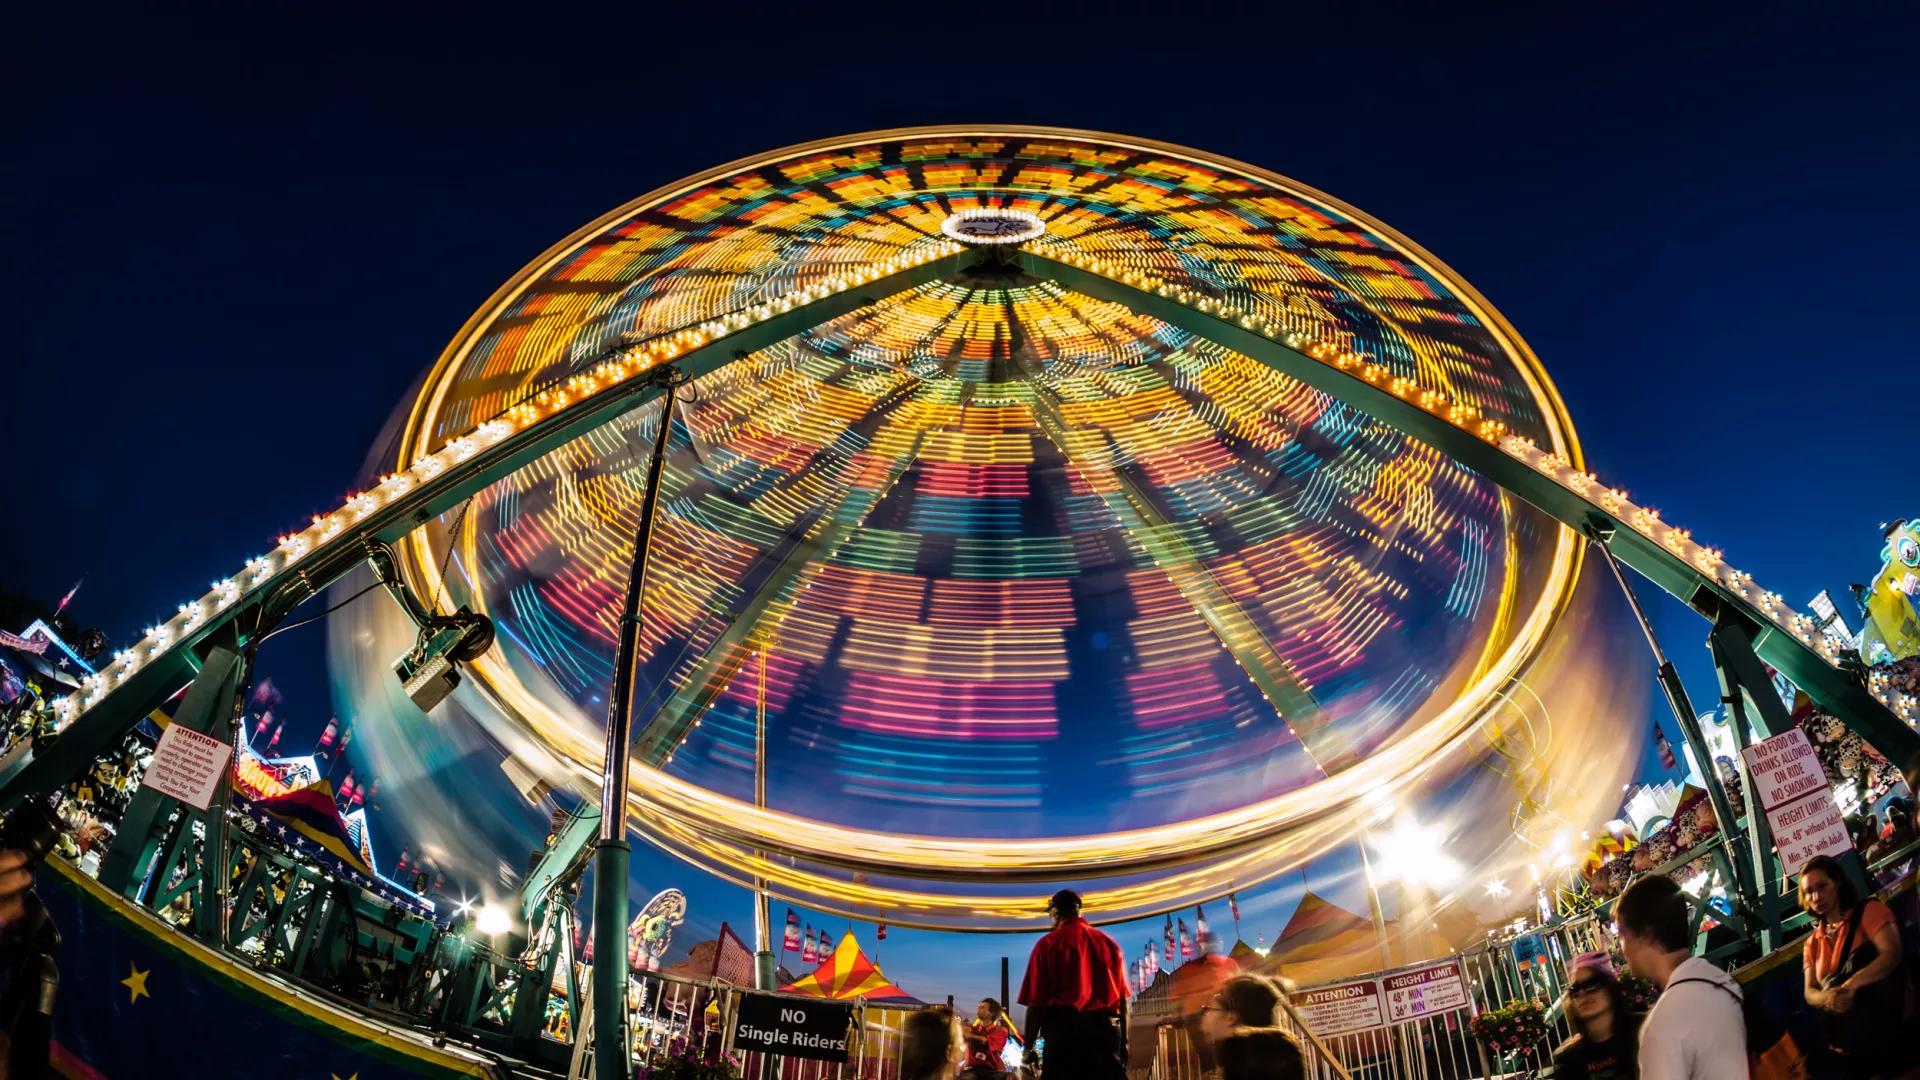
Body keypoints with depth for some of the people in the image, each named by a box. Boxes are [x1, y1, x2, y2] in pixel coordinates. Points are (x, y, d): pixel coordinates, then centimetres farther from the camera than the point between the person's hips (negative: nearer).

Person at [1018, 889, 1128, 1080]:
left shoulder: (1048, 944, 2)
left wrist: (1029, 1046, 3)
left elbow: (1036, 1002, -3)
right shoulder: (1109, 943, 14)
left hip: (1064, 1030, -3)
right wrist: (1123, 1041, 17)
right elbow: (1123, 998, 12)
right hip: (1106, 1030, 3)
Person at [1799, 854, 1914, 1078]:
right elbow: (1810, 992, 9)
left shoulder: (1867, 910, 3)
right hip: (1845, 1027, 1)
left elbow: (1892, 954, -12)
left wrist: (1849, 987, -22)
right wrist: (1828, 998, -14)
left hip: (1888, 1012, -1)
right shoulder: (1813, 942, 16)